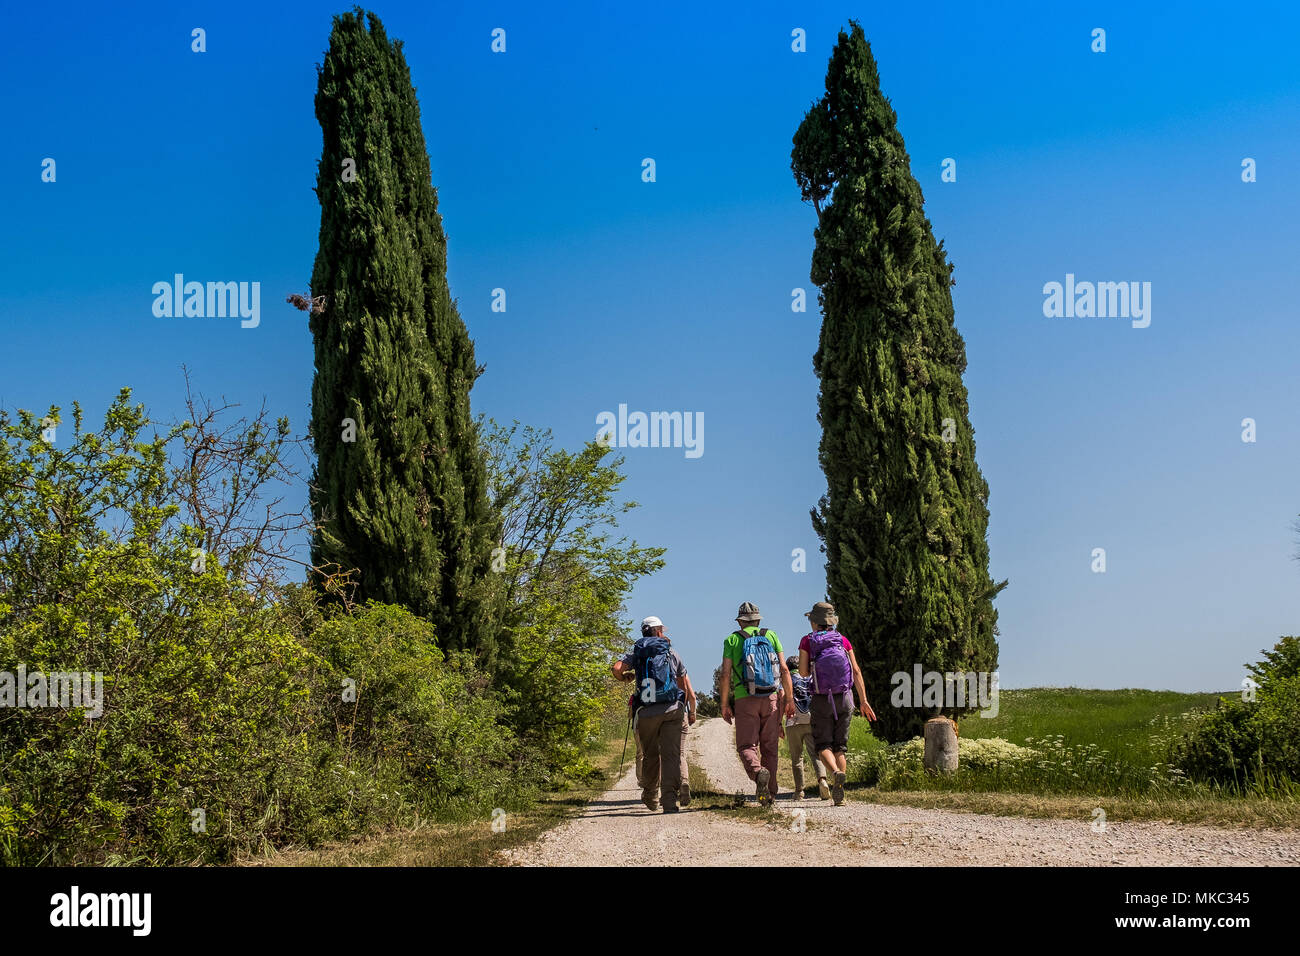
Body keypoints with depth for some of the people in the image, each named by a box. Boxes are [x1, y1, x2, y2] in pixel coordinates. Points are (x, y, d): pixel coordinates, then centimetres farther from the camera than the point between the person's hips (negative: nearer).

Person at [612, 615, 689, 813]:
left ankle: (650, 796, 30)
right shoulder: (672, 653, 12)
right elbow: (683, 681, 18)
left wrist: (625, 677, 13)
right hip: (672, 710, -1)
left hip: (646, 713, 1)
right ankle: (669, 799, -18)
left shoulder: (636, 652, 9)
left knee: (650, 755, 16)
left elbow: (617, 668, -9)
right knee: (671, 754, -5)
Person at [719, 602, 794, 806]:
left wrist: (725, 704, 3)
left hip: (745, 699, -2)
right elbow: (784, 669, 3)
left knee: (746, 746, 1)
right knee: (770, 747, 9)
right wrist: (789, 699, 6)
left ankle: (758, 772, -29)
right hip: (770, 697, 2)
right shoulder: (771, 636, 9)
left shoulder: (732, 640, 5)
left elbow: (726, 674, -2)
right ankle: (769, 793, 9)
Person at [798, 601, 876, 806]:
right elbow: (856, 671, 1)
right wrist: (864, 701, 2)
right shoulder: (843, 641, 5)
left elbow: (803, 672, -5)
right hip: (844, 697, 3)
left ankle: (836, 773, -26)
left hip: (822, 700, -3)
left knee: (823, 744, 6)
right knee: (840, 745, 11)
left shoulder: (808, 641, -2)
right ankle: (839, 792, 1)